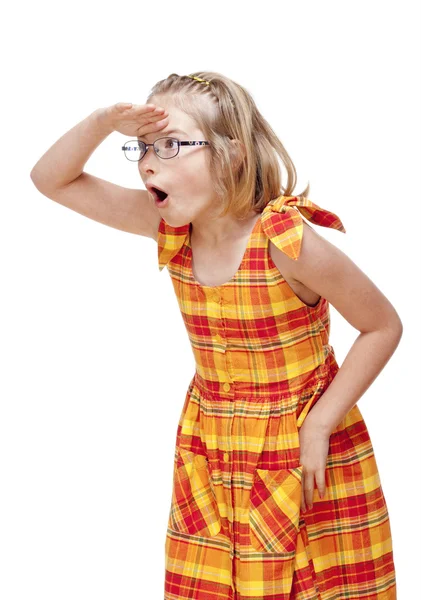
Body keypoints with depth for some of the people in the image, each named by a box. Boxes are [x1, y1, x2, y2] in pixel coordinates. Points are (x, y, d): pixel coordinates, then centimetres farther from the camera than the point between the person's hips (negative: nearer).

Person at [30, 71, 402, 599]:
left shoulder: (286, 241, -22)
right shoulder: (171, 227, -5)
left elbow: (384, 327, -12)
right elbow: (51, 180, 0)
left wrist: (319, 424, -15)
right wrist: (105, 121, -18)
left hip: (306, 456, -5)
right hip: (209, 452, 5)